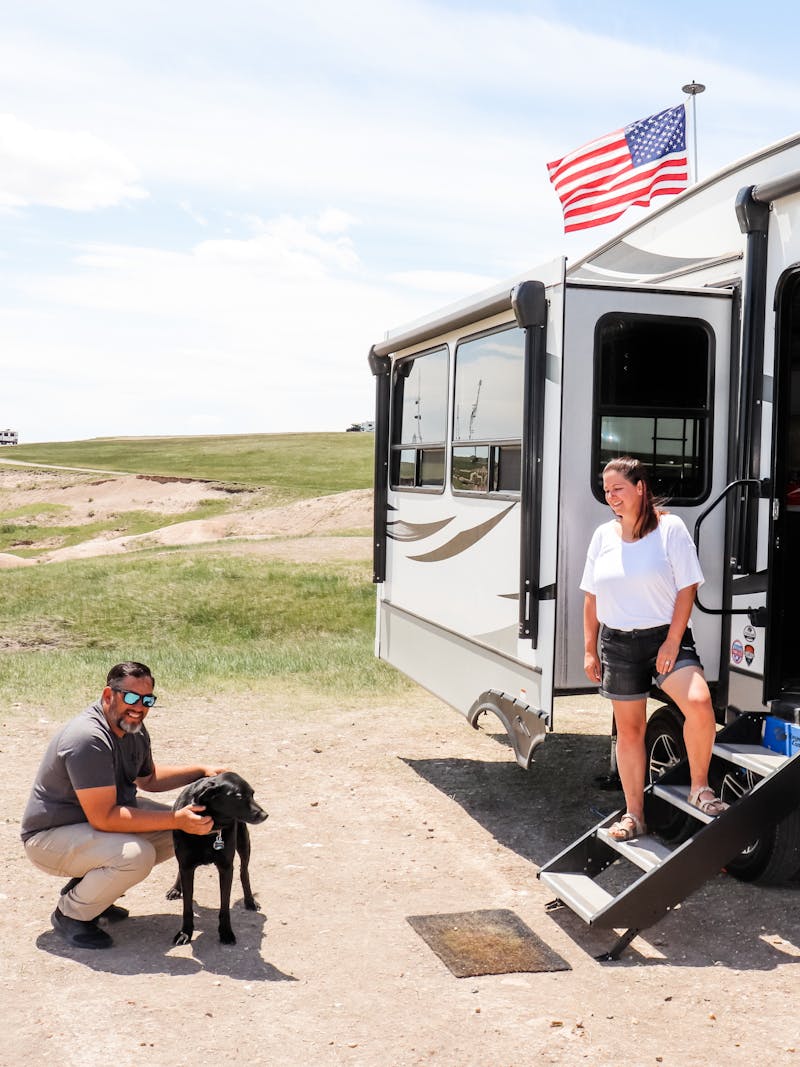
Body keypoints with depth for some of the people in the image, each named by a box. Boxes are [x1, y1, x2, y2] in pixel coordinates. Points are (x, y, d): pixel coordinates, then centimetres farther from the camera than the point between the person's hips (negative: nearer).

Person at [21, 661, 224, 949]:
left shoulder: (133, 728, 0)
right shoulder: (88, 740, -30)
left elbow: (148, 777, 19)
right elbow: (103, 818, -32)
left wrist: (202, 772, 6)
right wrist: (175, 820, -34)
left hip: (96, 816, 10)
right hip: (50, 836, -10)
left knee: (175, 832, 1)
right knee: (137, 855, -31)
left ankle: (86, 886, 11)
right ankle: (71, 913, -5)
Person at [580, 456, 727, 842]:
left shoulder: (670, 528, -6)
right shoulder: (603, 535, 6)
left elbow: (686, 589, -7)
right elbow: (591, 597, 11)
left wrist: (673, 642, -14)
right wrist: (589, 649, 9)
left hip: (663, 637, -3)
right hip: (617, 643, 4)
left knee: (699, 703, -27)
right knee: (629, 730, 9)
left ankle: (699, 786, -5)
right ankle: (633, 815, 21)